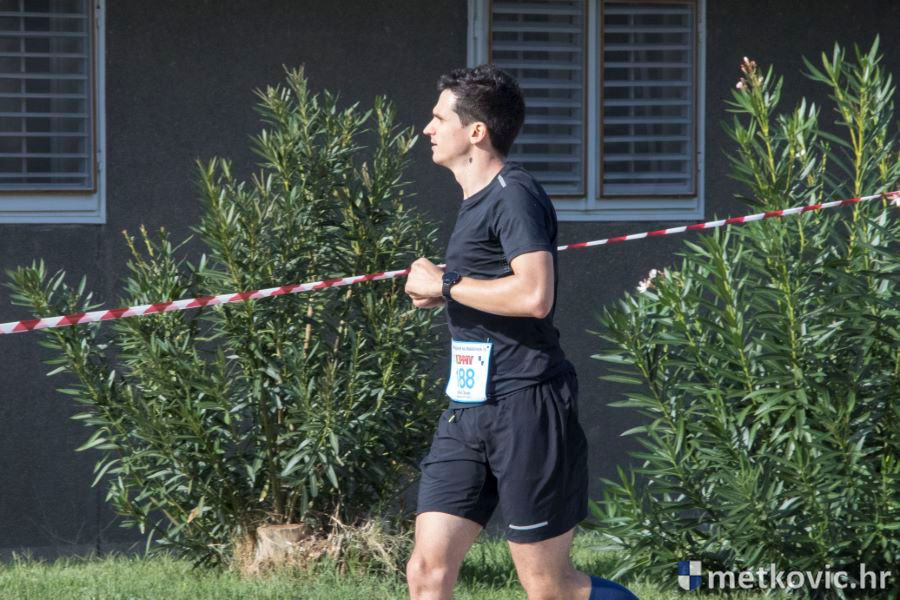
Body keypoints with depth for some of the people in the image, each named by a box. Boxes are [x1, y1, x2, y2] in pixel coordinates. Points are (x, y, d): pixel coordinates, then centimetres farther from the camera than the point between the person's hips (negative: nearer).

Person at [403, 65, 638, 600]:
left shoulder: (515, 194, -13)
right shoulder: (478, 199, 18)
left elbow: (534, 295, -27)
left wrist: (446, 284, -14)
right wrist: (440, 290, 15)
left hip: (525, 406, -10)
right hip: (468, 411, 10)